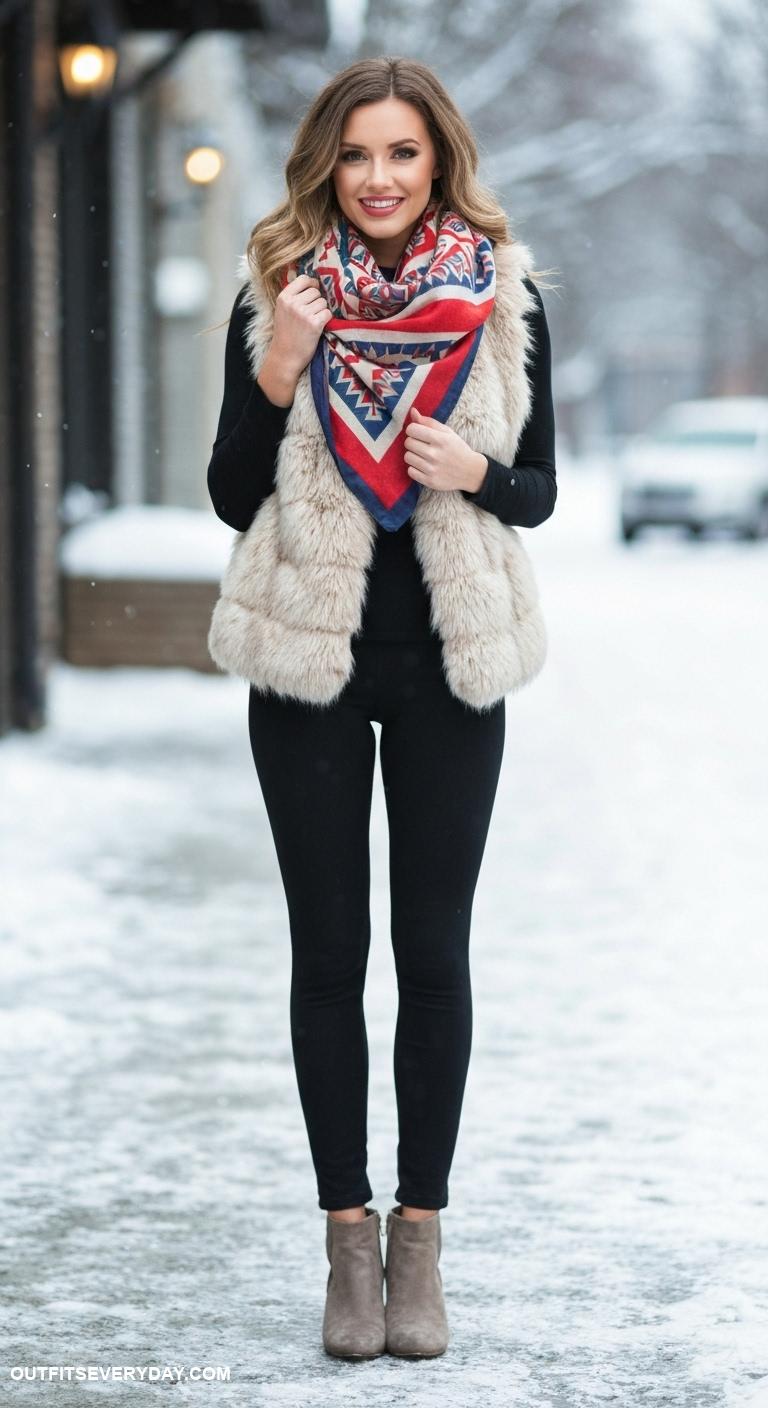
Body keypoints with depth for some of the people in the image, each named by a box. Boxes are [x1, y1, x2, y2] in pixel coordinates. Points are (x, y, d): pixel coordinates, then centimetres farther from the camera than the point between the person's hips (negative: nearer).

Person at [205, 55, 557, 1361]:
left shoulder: (504, 296, 0)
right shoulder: (275, 294, -1)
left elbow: (539, 492, 6)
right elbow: (231, 497, -1)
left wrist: (477, 474, -16)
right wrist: (278, 375, -16)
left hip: (450, 663, 0)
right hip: (311, 661, 0)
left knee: (435, 954, 4)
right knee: (329, 951, 4)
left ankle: (421, 1232, 13)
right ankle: (348, 1232, 13)